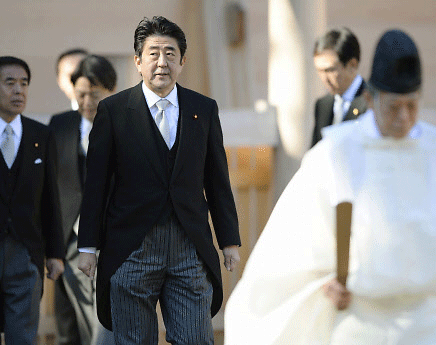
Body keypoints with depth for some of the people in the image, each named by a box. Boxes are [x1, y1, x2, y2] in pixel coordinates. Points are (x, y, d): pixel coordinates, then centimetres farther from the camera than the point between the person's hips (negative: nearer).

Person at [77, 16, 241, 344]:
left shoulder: (204, 109, 9)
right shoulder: (113, 110, 2)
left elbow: (218, 181, 12)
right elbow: (96, 182, 2)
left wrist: (230, 241, 9)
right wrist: (88, 246, -1)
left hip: (191, 246, 2)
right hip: (131, 248, -1)